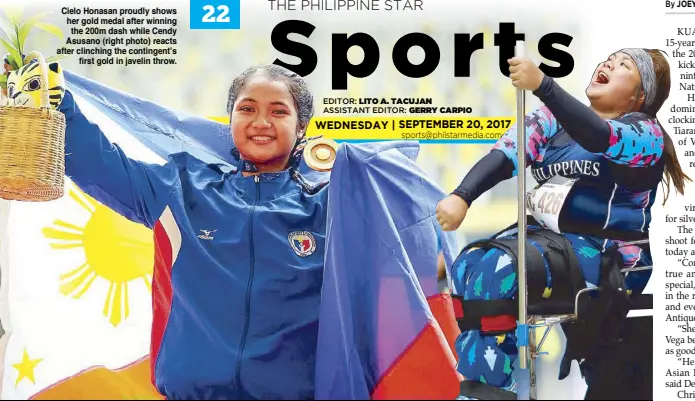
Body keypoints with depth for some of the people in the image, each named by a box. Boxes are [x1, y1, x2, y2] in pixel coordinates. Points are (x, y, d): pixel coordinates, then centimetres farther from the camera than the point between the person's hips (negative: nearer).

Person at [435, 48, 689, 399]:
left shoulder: (647, 134, -2)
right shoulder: (558, 118, 14)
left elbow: (601, 138, -25)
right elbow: (507, 153, -2)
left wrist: (541, 84, -38)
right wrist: (461, 196, -20)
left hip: (606, 256, -5)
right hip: (545, 235, 6)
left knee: (496, 270, -29)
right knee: (468, 265, -22)